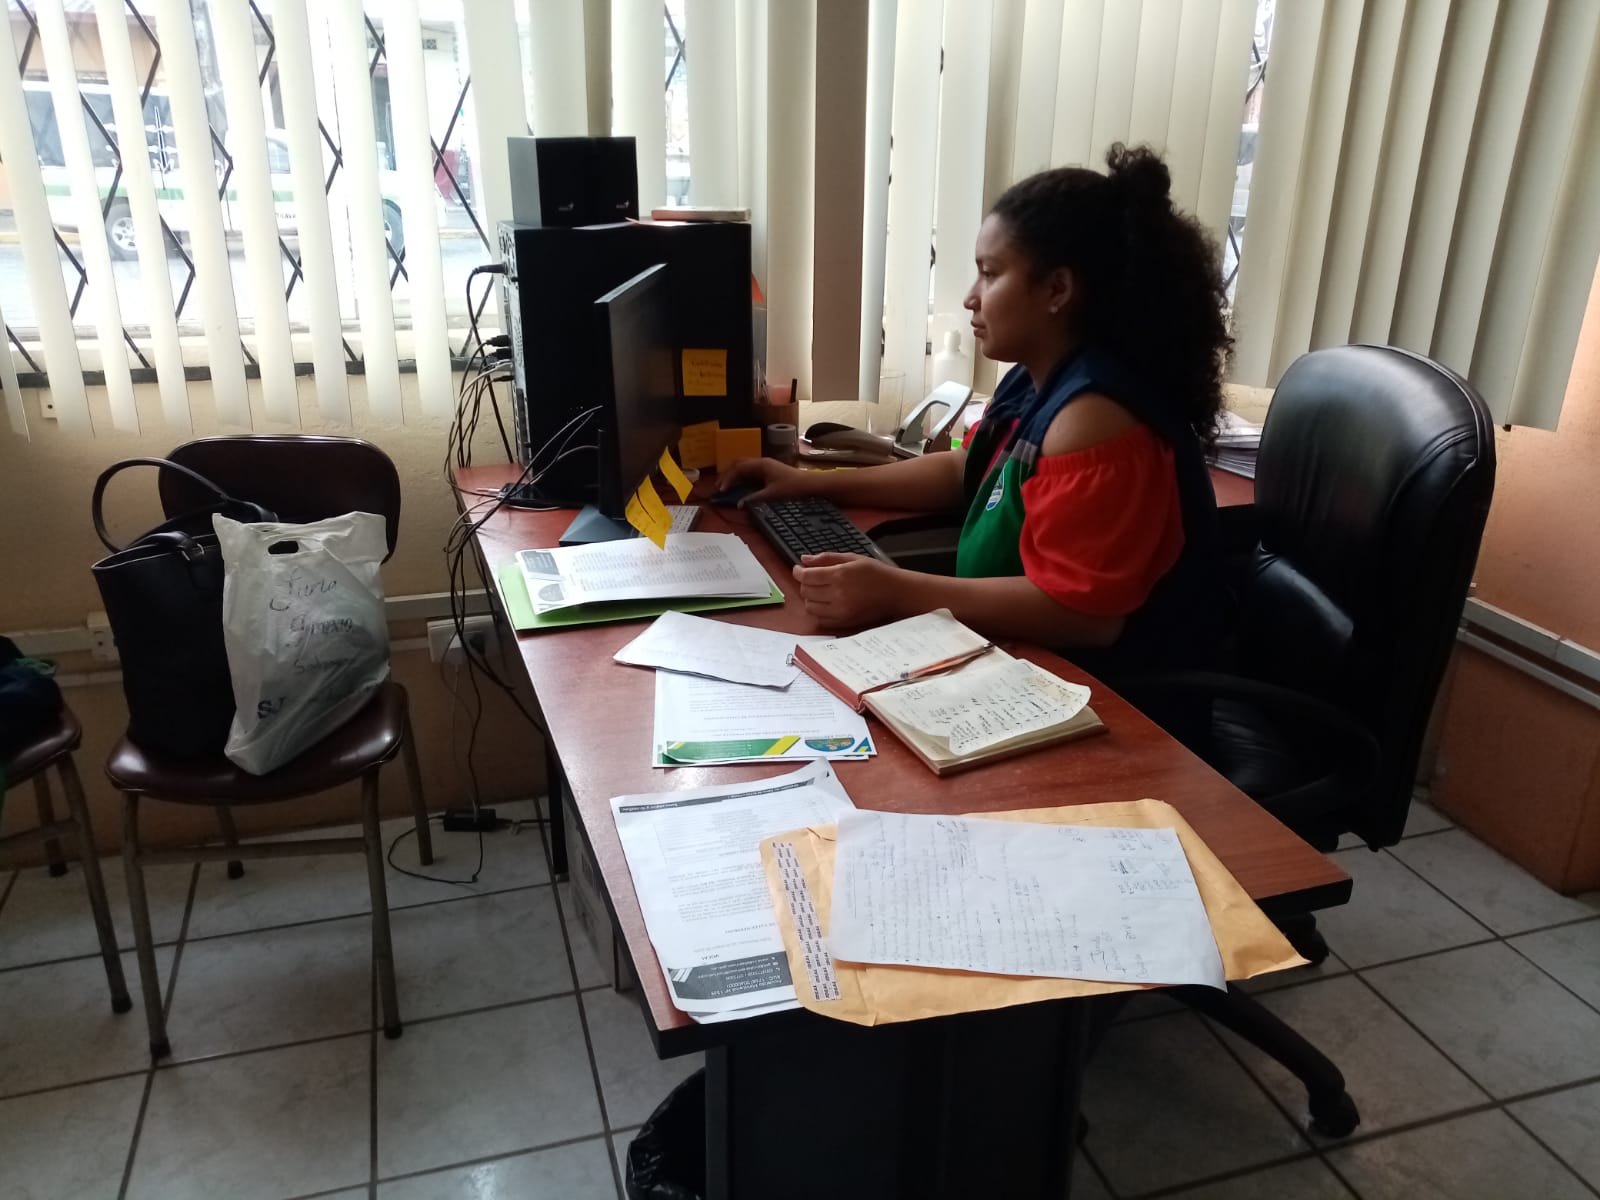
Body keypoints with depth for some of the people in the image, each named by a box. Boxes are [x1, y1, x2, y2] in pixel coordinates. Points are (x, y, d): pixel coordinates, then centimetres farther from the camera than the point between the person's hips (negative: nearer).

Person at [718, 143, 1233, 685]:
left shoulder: (1093, 417, -25)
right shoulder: (1034, 383, 5)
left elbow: (1083, 612, -29)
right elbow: (963, 471, 18)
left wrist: (898, 593, -32)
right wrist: (815, 484, 11)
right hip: (1029, 662, 8)